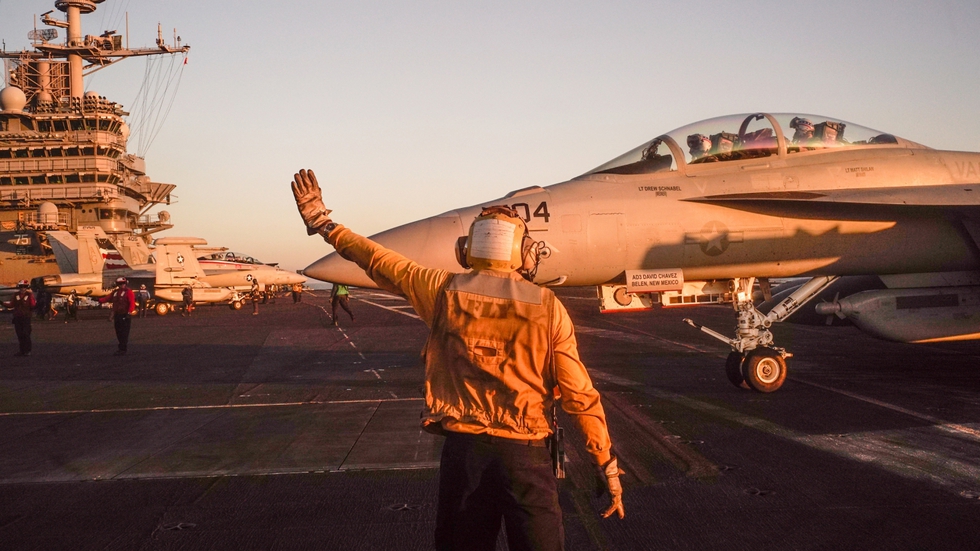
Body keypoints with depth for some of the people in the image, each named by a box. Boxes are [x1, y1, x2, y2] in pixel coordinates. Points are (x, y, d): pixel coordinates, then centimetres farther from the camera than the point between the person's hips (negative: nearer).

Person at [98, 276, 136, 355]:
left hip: (125, 316, -8)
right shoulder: (115, 292, 17)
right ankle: (123, 346, 21)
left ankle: (122, 349, -5)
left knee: (124, 333, -7)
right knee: (118, 333, 11)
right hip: (117, 315, 8)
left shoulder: (128, 292, -7)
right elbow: (107, 298, 10)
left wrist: (129, 312, -30)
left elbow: (132, 302, -18)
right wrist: (99, 300, -5)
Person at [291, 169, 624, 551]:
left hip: (463, 448, 2)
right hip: (525, 452, -2)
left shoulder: (445, 292, -2)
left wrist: (321, 221, 21)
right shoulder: (548, 307, -6)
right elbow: (579, 394, -7)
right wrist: (608, 466, 0)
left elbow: (378, 261, 8)